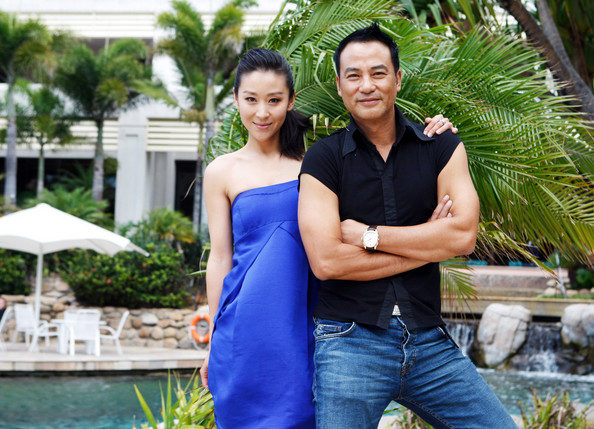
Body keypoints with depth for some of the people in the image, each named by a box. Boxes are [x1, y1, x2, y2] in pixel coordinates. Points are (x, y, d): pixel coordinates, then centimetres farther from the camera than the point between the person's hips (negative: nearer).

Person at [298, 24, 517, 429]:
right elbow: (326, 260, -11)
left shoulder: (442, 148, 7)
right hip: (351, 342, -2)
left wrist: (368, 235, -8)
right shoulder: (323, 160, 0)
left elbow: (464, 235, -6)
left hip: (431, 343, 2)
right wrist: (429, 242, -7)